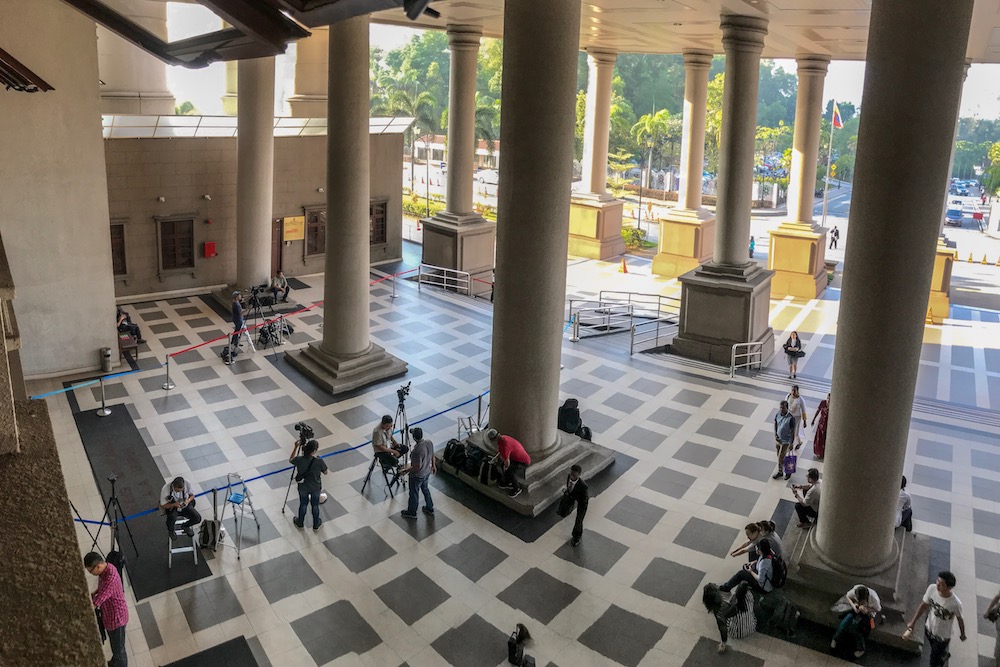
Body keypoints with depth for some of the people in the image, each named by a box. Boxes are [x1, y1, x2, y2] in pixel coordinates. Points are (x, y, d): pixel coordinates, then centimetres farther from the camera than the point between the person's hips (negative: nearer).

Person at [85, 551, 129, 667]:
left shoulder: (111, 577, -38)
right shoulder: (105, 568, -8)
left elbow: (94, 603, -36)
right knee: (114, 643, 32)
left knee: (118, 648, 12)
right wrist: (93, 593, 0)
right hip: (109, 614, 9)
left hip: (116, 617, -9)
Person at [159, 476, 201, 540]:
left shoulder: (187, 484, -23)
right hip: (171, 507, -2)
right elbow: (163, 505, -14)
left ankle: (186, 526, 18)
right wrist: (174, 504, -31)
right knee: (172, 518, -36)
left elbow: (192, 495, -2)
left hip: (185, 505, 2)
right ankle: (170, 531, 3)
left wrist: (188, 500, -24)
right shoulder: (165, 489, -28)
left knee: (197, 518, -18)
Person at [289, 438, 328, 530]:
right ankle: (316, 525, 42)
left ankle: (300, 523, 47)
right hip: (316, 488, -1)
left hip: (303, 488, 1)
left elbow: (290, 460, 0)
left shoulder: (299, 460, -25)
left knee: (303, 505, 26)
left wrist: (296, 447, -1)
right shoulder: (319, 461, -30)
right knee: (315, 505, 22)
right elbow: (326, 472, -10)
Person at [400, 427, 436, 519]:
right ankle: (430, 509, 45)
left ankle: (411, 512, 39)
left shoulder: (417, 451, -37)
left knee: (414, 493, 17)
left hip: (417, 476, -7)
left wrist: (405, 470, -16)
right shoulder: (429, 442, -14)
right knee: (425, 489, 29)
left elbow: (417, 467, -29)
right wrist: (434, 466, 19)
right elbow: (432, 456, 3)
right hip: (427, 473, 7)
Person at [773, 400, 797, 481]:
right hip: (778, 439, 6)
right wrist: (775, 435, -3)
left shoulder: (791, 418, -24)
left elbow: (793, 431, -17)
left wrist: (791, 443, -14)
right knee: (780, 457, 18)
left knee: (780, 458, -2)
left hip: (785, 441, -6)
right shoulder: (778, 414, -7)